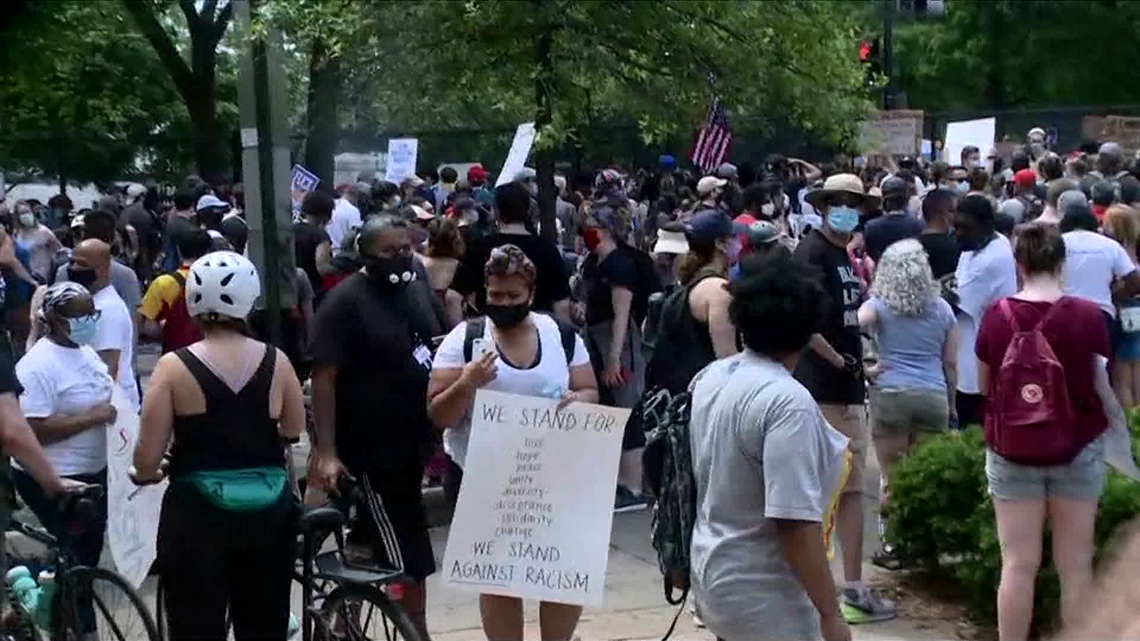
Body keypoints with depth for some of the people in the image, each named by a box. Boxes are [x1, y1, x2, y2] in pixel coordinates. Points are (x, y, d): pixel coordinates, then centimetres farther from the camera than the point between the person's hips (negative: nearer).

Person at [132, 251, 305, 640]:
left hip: (197, 515, -2)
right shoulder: (275, 361, -2)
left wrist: (144, 474, 13)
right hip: (267, 513, 3)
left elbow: (147, 460, -9)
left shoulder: (175, 366, -9)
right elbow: (295, 432, 6)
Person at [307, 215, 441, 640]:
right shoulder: (345, 301, -15)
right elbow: (323, 377, -18)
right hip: (370, 445, -8)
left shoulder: (416, 290, 8)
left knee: (373, 540, 19)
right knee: (409, 558, -5)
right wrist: (326, 453, -23)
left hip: (409, 439, 8)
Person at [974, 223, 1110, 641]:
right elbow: (1102, 382, 3)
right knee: (1075, 565, 8)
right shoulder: (1088, 316, -9)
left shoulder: (996, 316, -8)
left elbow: (985, 385, 4)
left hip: (1011, 450, 0)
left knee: (1018, 564, 5)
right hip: (1077, 449, 0)